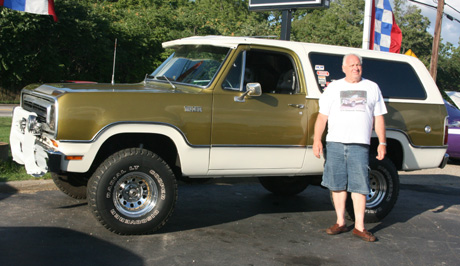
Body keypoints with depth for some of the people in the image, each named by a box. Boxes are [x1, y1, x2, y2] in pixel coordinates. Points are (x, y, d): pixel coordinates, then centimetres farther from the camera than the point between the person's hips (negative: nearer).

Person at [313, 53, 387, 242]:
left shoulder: (372, 88, 14)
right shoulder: (333, 88, 12)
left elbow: (378, 118, 14)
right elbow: (322, 116, 8)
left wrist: (382, 143, 7)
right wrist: (317, 140, -3)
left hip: (360, 144, -1)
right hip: (335, 143, 1)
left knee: (359, 186, -3)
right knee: (337, 184, 5)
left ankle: (359, 227, 3)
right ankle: (340, 222, 16)